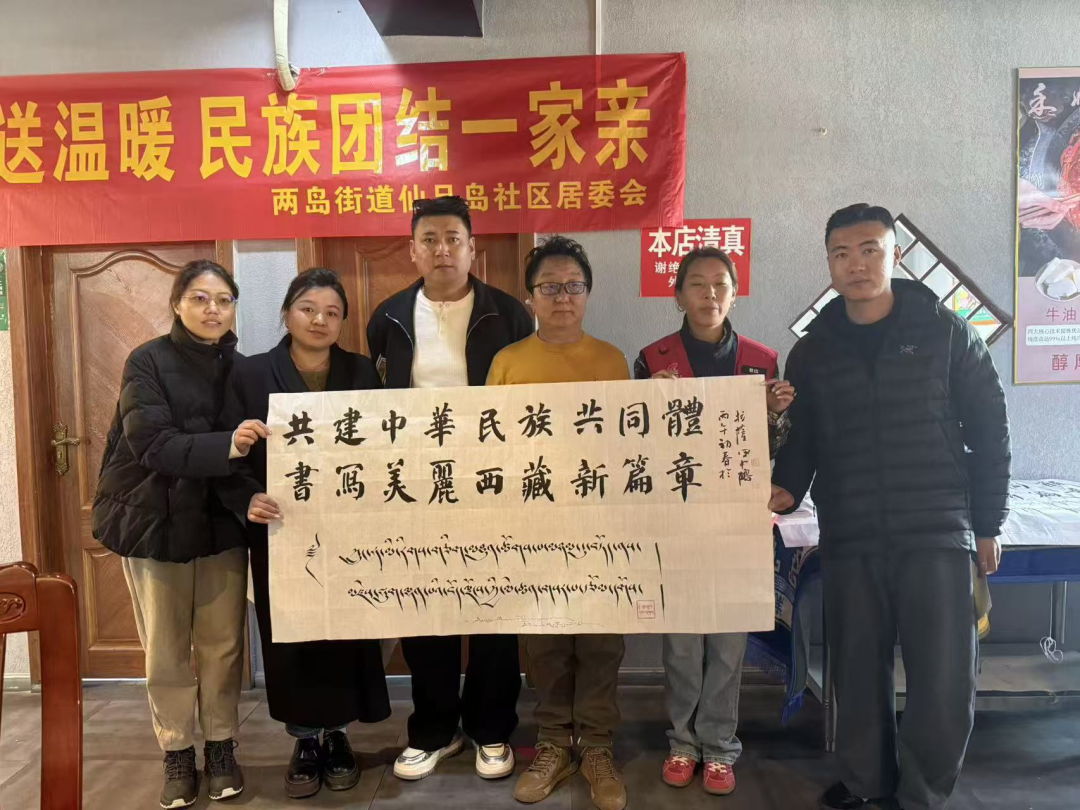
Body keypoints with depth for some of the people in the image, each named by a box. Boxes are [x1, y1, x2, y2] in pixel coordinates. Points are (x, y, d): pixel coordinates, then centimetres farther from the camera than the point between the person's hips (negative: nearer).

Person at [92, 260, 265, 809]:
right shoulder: (148, 362, -9)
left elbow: (254, 448, 3)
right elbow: (152, 443, -20)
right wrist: (224, 446, -33)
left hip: (221, 523, 2)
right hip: (157, 522, -2)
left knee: (223, 644, 8)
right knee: (166, 649, 9)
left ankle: (221, 747, 26)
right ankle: (177, 754, 26)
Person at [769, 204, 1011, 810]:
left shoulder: (947, 332, 2)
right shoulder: (812, 352, 9)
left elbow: (989, 430, 4)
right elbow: (801, 441, 12)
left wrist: (989, 523, 2)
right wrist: (786, 491, -8)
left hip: (938, 535, -2)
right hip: (849, 541, 2)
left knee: (944, 680, 0)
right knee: (859, 672, 10)